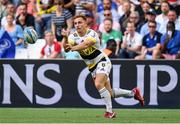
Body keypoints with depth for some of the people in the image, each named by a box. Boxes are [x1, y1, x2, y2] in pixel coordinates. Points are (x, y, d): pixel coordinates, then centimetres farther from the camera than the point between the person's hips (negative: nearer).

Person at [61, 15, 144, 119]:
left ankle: (110, 111, -21)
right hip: (92, 67, 6)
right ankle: (133, 93, 30)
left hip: (102, 61, -6)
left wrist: (73, 48, -56)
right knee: (110, 93, 8)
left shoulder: (92, 34, -19)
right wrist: (65, 38, -42)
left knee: (98, 84, -29)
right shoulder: (73, 36, -3)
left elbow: (85, 45, -39)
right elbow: (66, 48, -22)